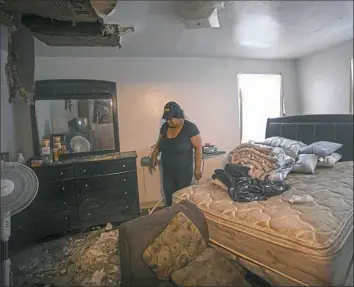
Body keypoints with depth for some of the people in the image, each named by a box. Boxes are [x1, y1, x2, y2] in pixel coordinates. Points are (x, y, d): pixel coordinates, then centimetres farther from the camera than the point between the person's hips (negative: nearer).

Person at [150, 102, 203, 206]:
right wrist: (154, 154, -3)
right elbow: (159, 143, 14)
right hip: (167, 171, 5)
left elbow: (198, 148, -13)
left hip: (184, 171, -5)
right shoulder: (165, 127, 0)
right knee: (169, 197, 13)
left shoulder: (190, 128, -16)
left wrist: (197, 168, -14)